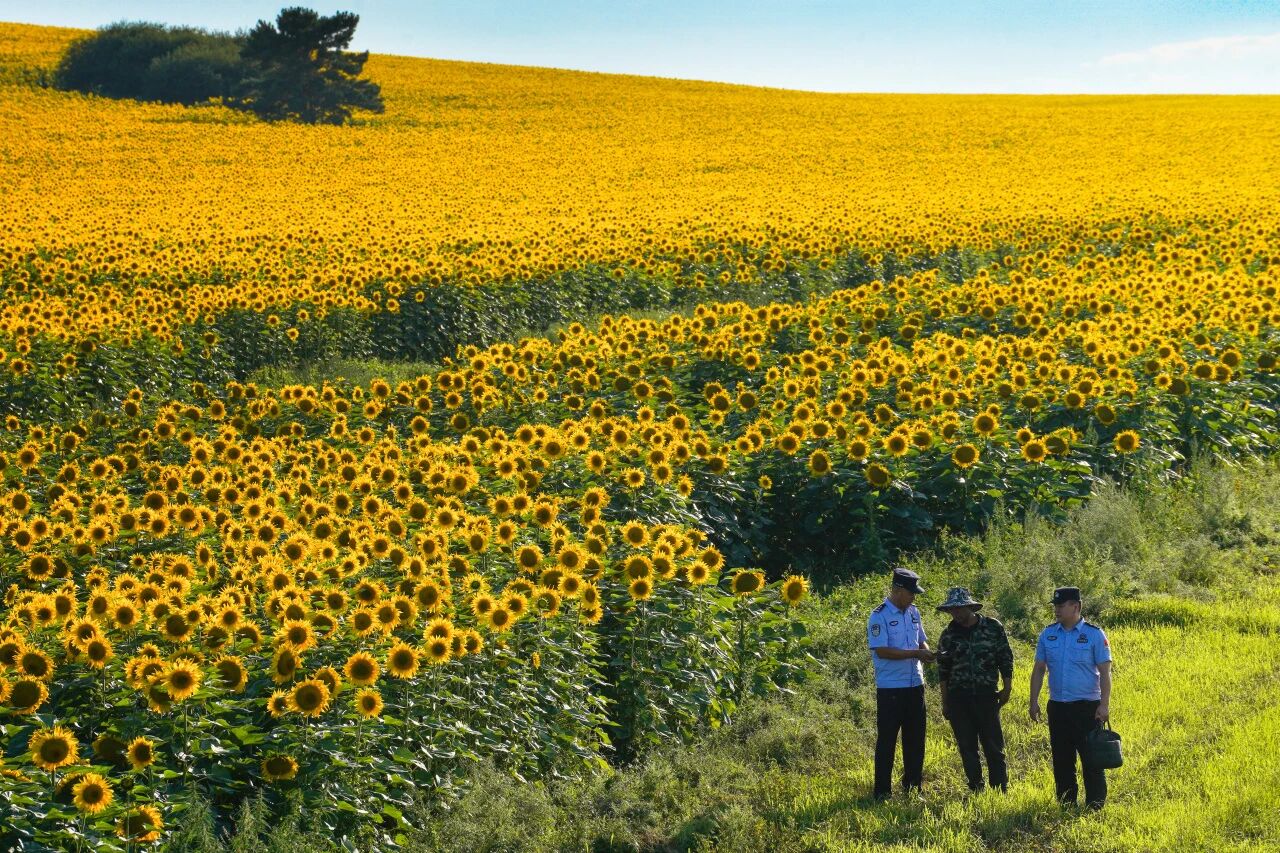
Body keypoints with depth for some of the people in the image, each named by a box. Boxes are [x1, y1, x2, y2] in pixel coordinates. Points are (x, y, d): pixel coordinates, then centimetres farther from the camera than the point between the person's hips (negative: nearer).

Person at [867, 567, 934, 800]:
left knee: (915, 738, 12)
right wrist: (916, 654, -21)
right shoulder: (879, 616, -12)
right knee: (887, 739, -2)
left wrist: (926, 652, -4)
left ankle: (912, 786, 23)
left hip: (915, 685, 7)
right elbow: (881, 650, -19)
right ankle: (882, 791, 3)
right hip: (890, 688, -7)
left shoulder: (913, 612, 10)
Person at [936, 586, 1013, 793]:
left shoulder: (993, 628, -1)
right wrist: (945, 702, 9)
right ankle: (976, 790, 14)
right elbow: (943, 670, 10)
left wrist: (1007, 689, 0)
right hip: (958, 698, 2)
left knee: (994, 746, -1)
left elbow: (1006, 659, 4)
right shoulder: (948, 635, 5)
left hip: (986, 696, -2)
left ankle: (1001, 790, 5)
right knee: (967, 748, 6)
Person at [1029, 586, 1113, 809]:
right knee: (1061, 760, 9)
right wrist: (1033, 701, 6)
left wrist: (1104, 705, -13)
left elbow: (1105, 672, -6)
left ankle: (1095, 807, 2)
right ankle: (1066, 806, 18)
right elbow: (1038, 669, 12)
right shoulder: (1048, 634, 7)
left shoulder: (1094, 634, -5)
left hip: (1087, 707, -5)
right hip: (1057, 707, 5)